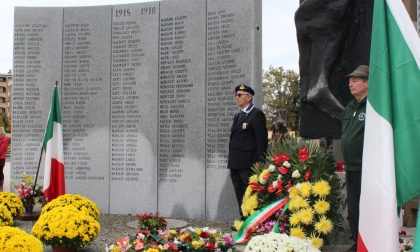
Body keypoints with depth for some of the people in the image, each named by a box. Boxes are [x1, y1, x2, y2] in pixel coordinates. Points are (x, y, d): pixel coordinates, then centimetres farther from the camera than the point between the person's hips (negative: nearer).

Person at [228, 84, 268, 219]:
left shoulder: (256, 114, -6)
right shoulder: (238, 116, 20)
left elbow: (262, 139, -12)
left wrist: (259, 162, -17)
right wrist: (231, 162, 14)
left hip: (248, 165, -8)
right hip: (235, 164, 8)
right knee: (240, 197, 12)